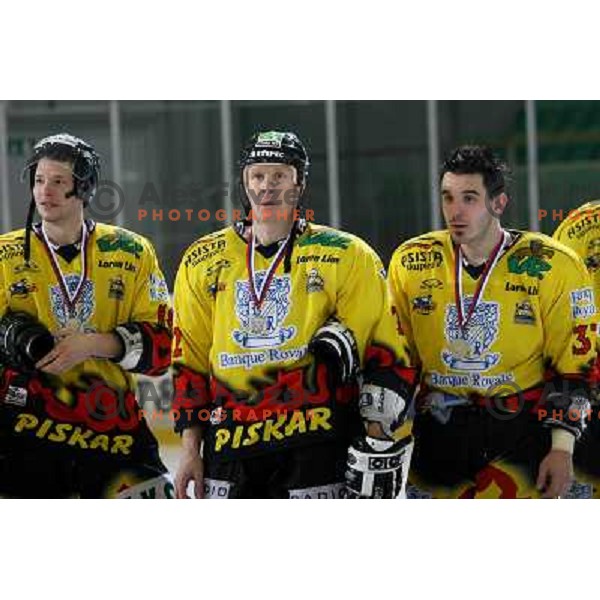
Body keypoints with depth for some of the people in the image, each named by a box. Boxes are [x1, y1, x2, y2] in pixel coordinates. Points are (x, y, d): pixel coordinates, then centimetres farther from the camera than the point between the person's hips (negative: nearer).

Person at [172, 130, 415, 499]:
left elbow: (387, 353, 1)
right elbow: (189, 359, 14)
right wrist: (191, 448, 8)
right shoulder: (203, 262, 12)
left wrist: (380, 445, -6)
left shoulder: (347, 257, 3)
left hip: (316, 443, -3)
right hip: (229, 445, 3)